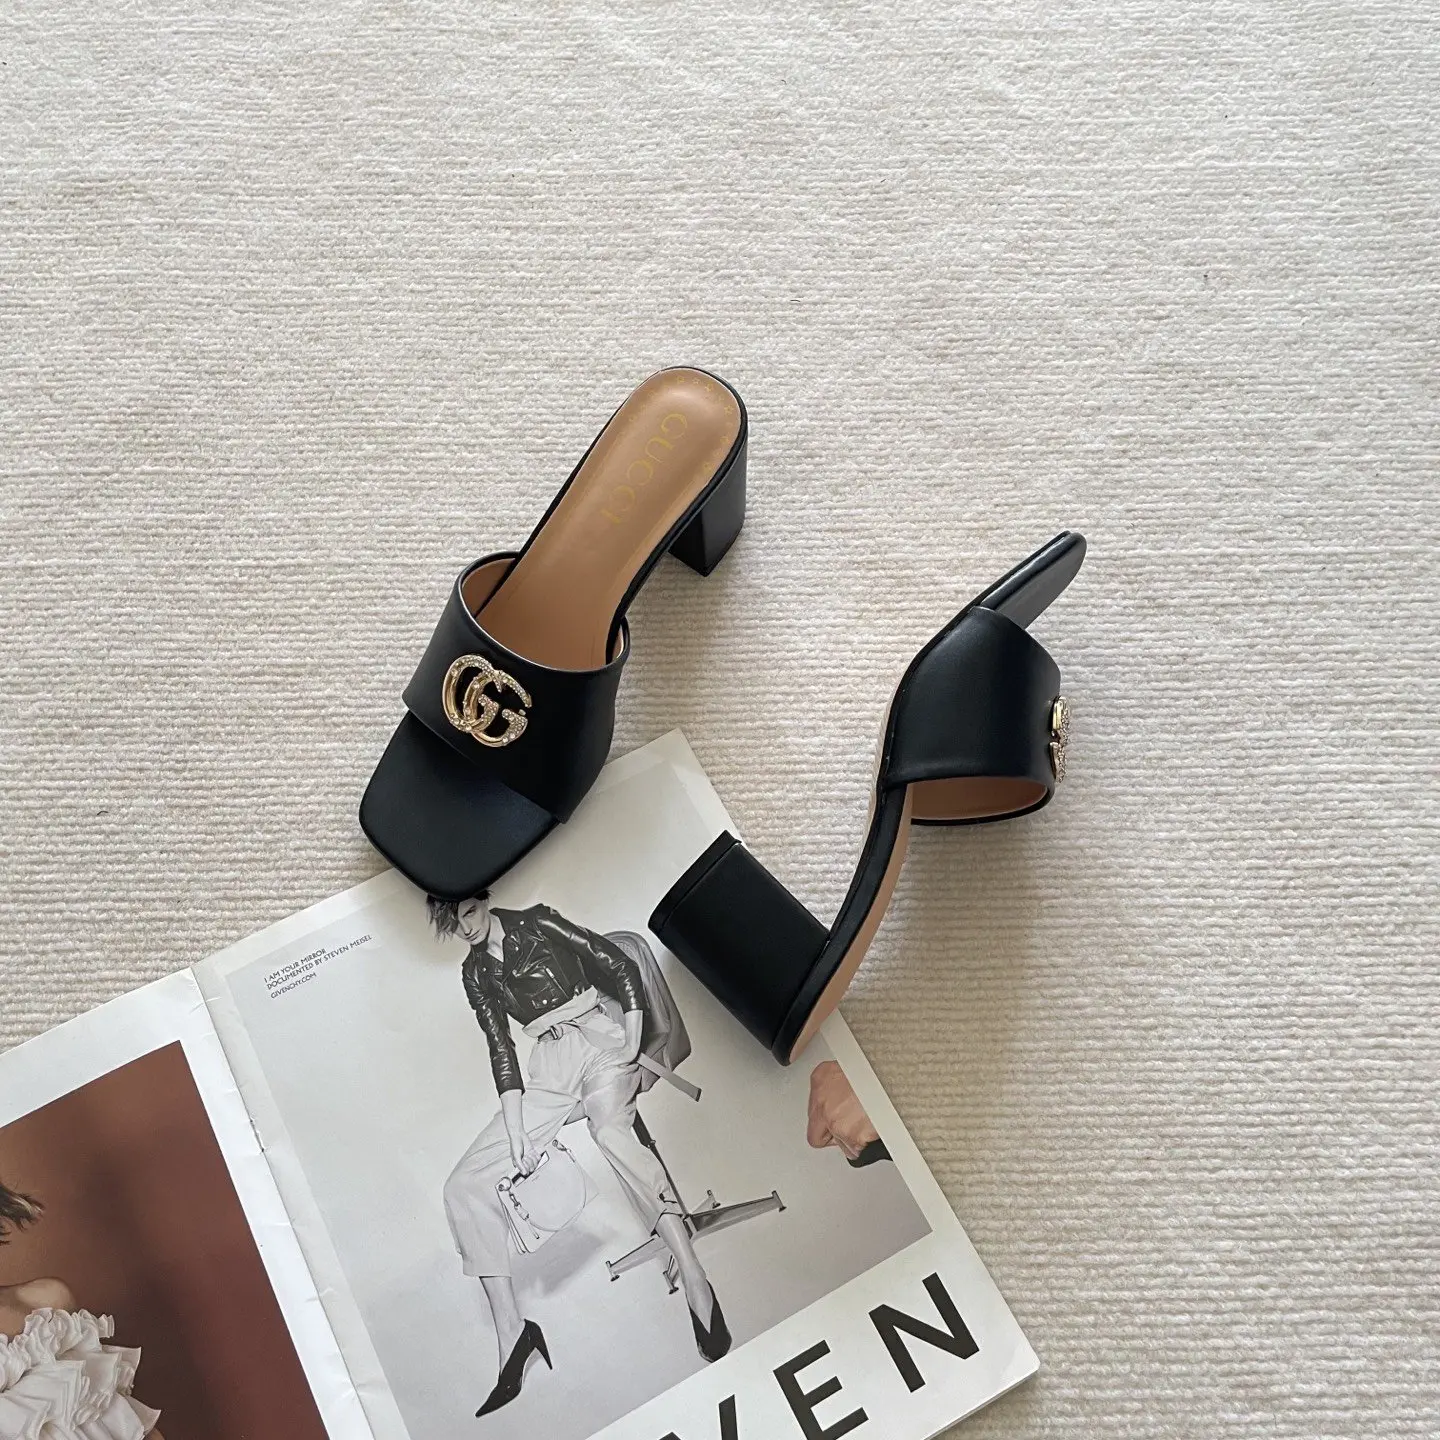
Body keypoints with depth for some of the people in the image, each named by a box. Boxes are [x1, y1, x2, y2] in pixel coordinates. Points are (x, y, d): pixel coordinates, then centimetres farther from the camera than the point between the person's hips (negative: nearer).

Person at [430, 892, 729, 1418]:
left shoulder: (537, 922, 1)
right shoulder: (475, 973, 13)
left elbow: (621, 965, -2)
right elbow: (501, 1049, 7)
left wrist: (633, 1040, -14)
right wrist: (515, 1130, -5)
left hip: (600, 1039, -5)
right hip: (550, 1068, 6)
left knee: (610, 1129, -38)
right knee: (464, 1186, -7)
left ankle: (695, 1280, -44)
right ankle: (510, 1328, -8)